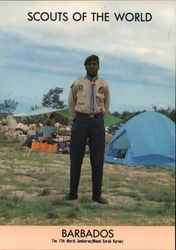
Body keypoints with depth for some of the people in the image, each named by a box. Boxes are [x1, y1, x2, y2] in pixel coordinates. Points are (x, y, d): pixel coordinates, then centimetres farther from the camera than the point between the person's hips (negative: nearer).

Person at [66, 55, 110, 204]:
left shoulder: (104, 86, 8)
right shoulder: (77, 84, 4)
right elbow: (71, 104, 17)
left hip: (97, 122, 1)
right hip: (80, 121, -1)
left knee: (97, 159, -1)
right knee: (76, 158, 0)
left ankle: (97, 194, 9)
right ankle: (73, 193, 11)